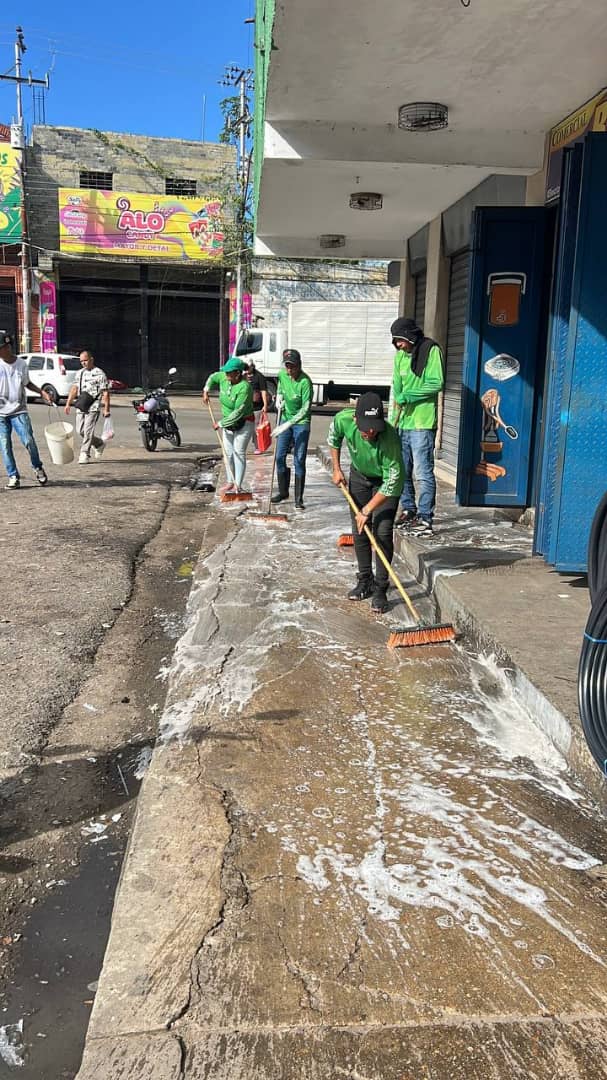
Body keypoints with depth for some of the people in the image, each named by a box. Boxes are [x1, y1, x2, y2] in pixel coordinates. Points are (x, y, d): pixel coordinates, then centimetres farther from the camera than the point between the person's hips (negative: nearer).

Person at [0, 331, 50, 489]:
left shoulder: (22, 364, 3)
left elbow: (27, 384, 19)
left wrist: (42, 392, 7)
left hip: (19, 411, 0)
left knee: (29, 441, -11)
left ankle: (38, 469, 14)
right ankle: (13, 477, 9)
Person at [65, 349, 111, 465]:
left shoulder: (100, 374, -3)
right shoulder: (80, 373, 16)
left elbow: (105, 393, -6)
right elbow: (74, 388, 20)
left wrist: (106, 409, -11)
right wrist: (68, 403, 14)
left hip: (93, 407, -7)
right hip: (81, 407, 7)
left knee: (88, 431, -11)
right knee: (80, 431, 7)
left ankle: (84, 455, -4)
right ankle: (99, 444, 28)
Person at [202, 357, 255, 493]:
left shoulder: (244, 388, -28)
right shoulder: (224, 378, -5)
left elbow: (238, 412, -29)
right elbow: (213, 377, 21)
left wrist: (221, 424, -23)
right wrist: (206, 391, 6)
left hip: (244, 424, -8)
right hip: (228, 423, 8)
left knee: (239, 453, -9)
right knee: (228, 453, 11)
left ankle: (238, 485, -7)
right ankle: (231, 481, 22)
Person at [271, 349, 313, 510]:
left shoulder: (305, 381, -24)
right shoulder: (282, 374, -5)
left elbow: (306, 409, -29)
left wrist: (288, 424, -35)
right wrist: (279, 396, 4)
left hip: (301, 422, -6)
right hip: (286, 419, 6)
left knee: (299, 461, -6)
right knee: (280, 457, 7)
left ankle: (299, 499, 0)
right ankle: (283, 492, 23)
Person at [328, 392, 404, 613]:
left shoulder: (389, 438, -40)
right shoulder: (343, 420, -29)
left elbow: (391, 482, -32)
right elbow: (334, 438, -1)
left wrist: (367, 510, -28)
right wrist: (336, 468, 0)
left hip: (386, 481, -4)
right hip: (359, 475, 4)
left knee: (383, 532, -12)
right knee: (359, 531, 6)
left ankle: (380, 589, -3)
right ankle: (365, 581, 22)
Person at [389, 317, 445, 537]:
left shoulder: (431, 351, -6)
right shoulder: (399, 355, 16)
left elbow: (437, 383, -13)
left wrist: (408, 395, -14)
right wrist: (393, 419, 8)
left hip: (422, 422, -8)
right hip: (402, 422, 8)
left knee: (423, 472, -7)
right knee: (402, 471, 13)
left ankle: (425, 519, -3)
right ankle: (408, 511, 26)